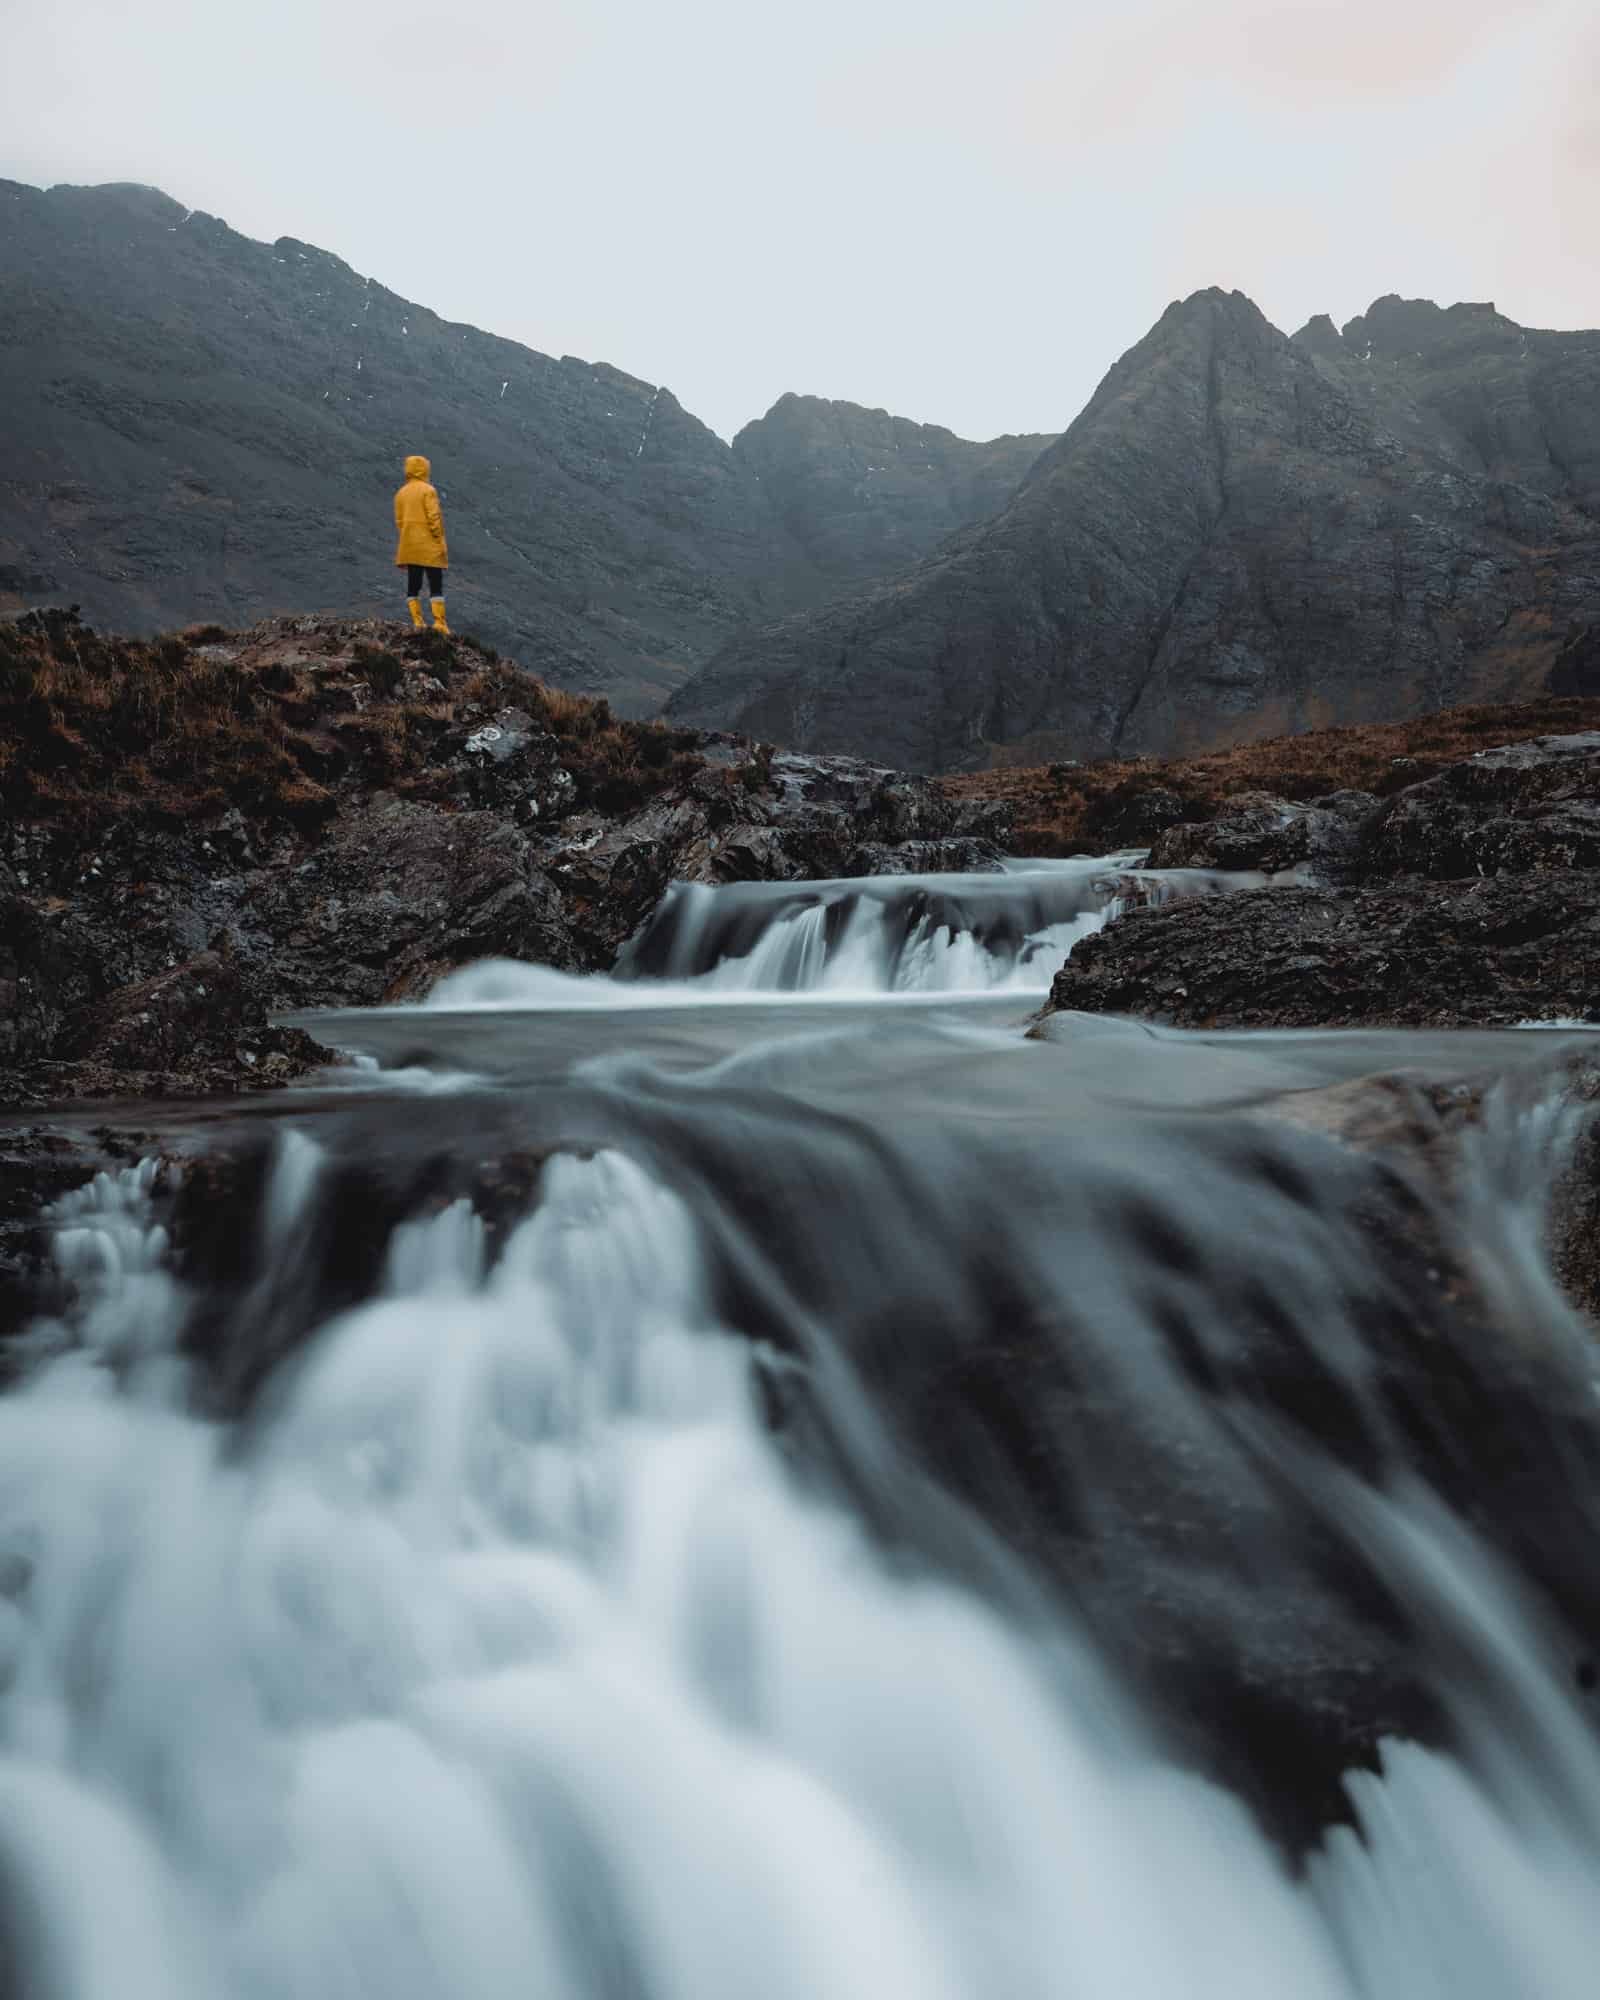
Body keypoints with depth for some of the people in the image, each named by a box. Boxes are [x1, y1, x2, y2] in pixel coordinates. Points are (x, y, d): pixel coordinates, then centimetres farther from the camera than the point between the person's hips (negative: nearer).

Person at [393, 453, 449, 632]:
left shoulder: (400, 493, 9)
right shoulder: (428, 490, -8)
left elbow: (399, 521, 8)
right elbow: (434, 518, -15)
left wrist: (406, 542, 15)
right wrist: (440, 542, -9)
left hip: (409, 547, 5)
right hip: (429, 547, -5)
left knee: (413, 585, 9)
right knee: (436, 585, -2)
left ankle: (417, 621, 3)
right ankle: (439, 621, -8)